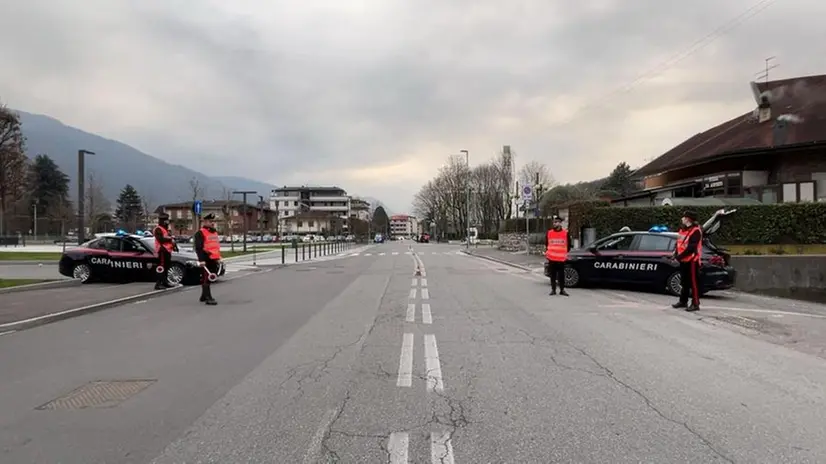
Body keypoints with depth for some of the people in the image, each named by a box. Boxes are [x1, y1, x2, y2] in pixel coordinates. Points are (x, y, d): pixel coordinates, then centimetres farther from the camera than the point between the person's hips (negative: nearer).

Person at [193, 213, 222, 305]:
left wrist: (218, 258, 22)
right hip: (206, 260, -9)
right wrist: (201, 260, -23)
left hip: (214, 259, 9)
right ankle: (208, 298, -7)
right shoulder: (200, 233, -8)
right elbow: (198, 248, -16)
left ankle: (204, 296, 28)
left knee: (210, 278, 16)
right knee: (206, 278, -7)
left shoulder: (215, 232, 19)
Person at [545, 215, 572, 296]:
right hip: (551, 258, 1)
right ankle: (553, 289, 14)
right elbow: (546, 244, 15)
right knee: (553, 275, 6)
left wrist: (566, 253, 8)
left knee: (561, 275, 3)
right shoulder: (549, 232, 4)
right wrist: (546, 253, 10)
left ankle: (562, 290, 12)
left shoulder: (566, 233, -1)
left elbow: (568, 244, 9)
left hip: (561, 258, -1)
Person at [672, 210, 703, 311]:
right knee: (684, 281, 16)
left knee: (693, 282, -5)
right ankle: (683, 301, 25)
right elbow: (679, 243, 19)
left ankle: (695, 303, 0)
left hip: (692, 260, -9)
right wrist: (676, 254, 4)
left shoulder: (695, 231, -15)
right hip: (683, 260, 9)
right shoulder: (683, 229, 14)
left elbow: (692, 247, -22)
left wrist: (680, 256, -21)